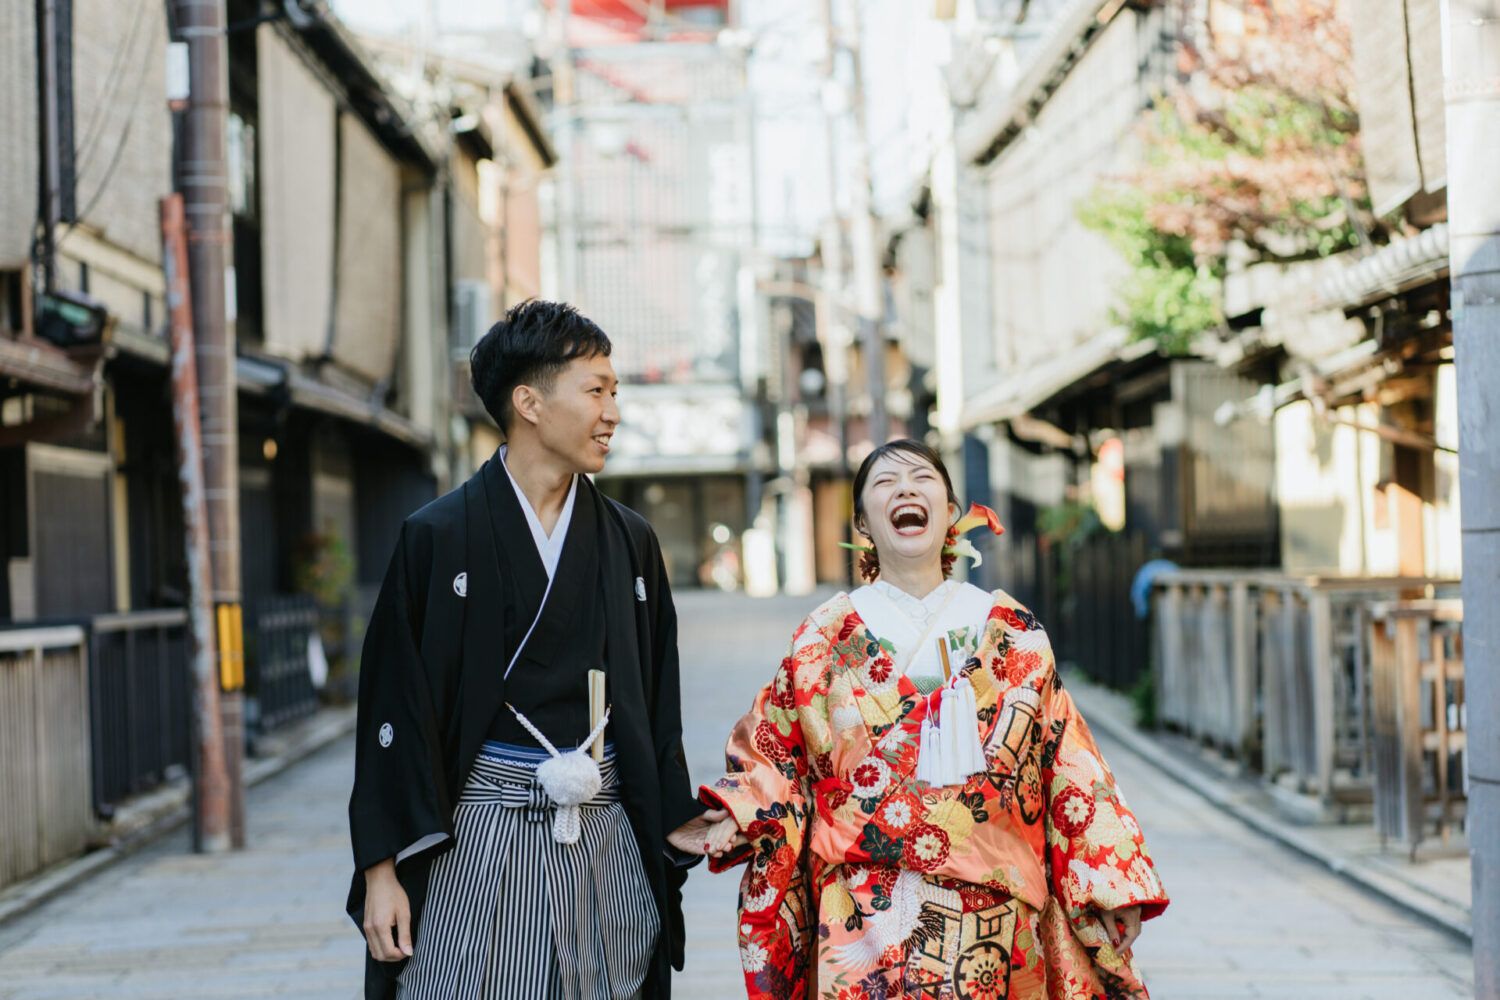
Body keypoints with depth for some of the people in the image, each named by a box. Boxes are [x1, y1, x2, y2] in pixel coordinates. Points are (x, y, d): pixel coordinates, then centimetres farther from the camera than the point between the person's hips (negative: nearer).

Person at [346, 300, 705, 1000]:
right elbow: (394, 713, -3)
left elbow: (658, 713, 13)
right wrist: (380, 870, -7)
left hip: (608, 843, 3)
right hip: (478, 838, -3)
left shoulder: (630, 542, 9)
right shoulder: (438, 537, -2)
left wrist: (669, 857, 10)